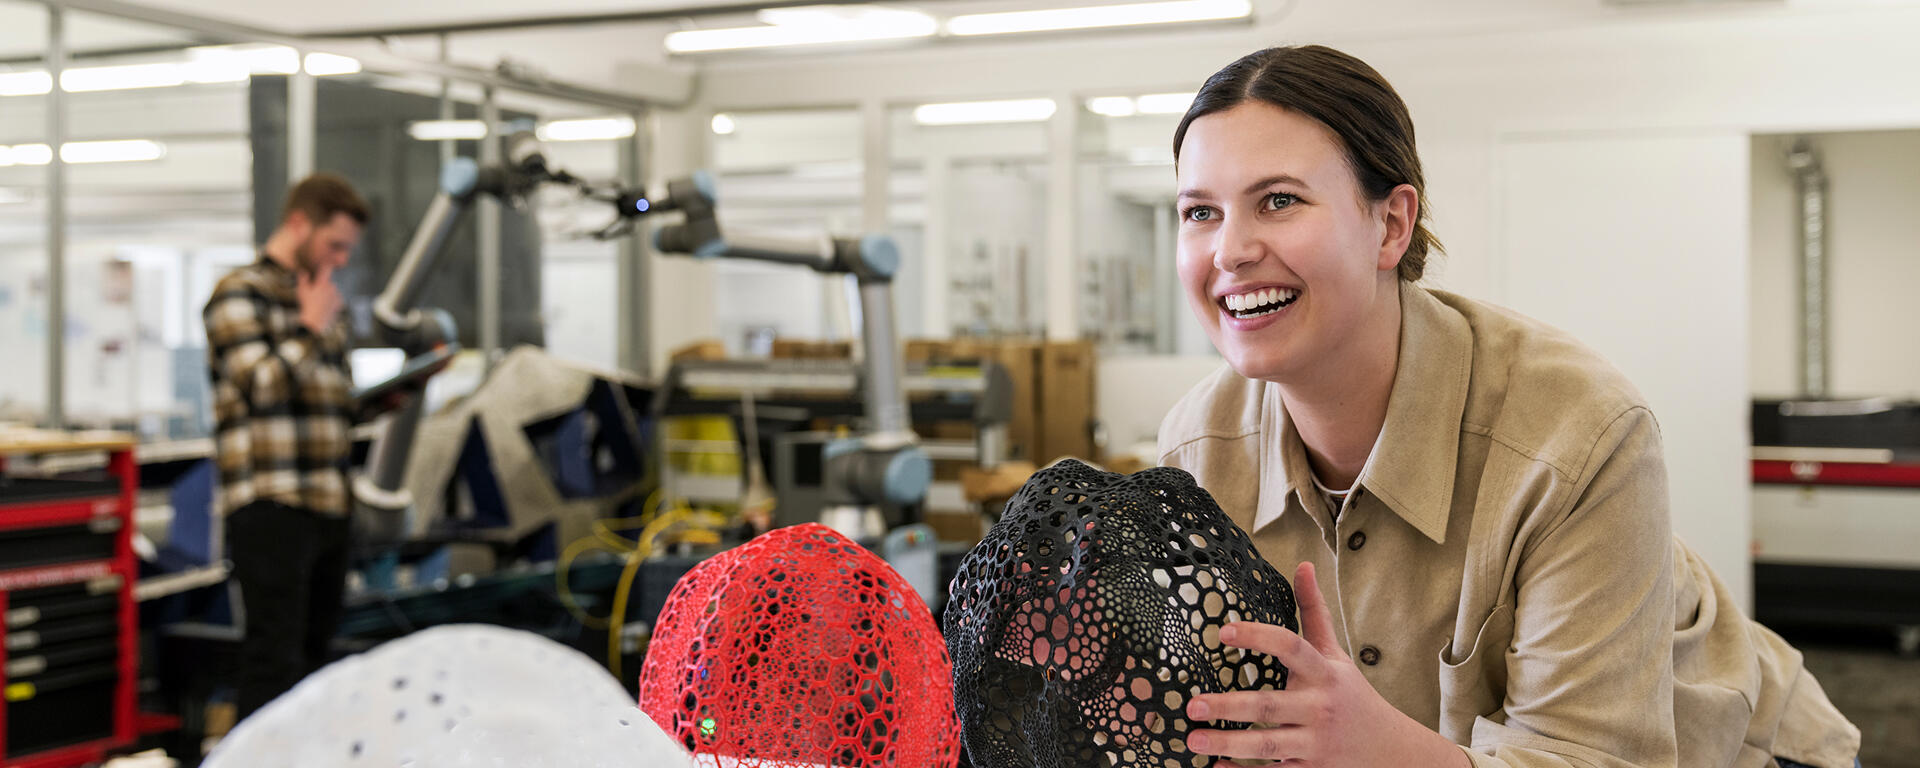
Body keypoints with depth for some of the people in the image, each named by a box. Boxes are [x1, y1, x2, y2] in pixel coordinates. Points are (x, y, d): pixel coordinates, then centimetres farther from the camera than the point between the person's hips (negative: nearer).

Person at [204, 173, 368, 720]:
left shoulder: (320, 303, 21)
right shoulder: (239, 295, -4)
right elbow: (263, 383, -17)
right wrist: (312, 328, -7)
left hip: (328, 506, 8)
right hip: (271, 508, -8)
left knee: (314, 655, 12)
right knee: (275, 662, -10)